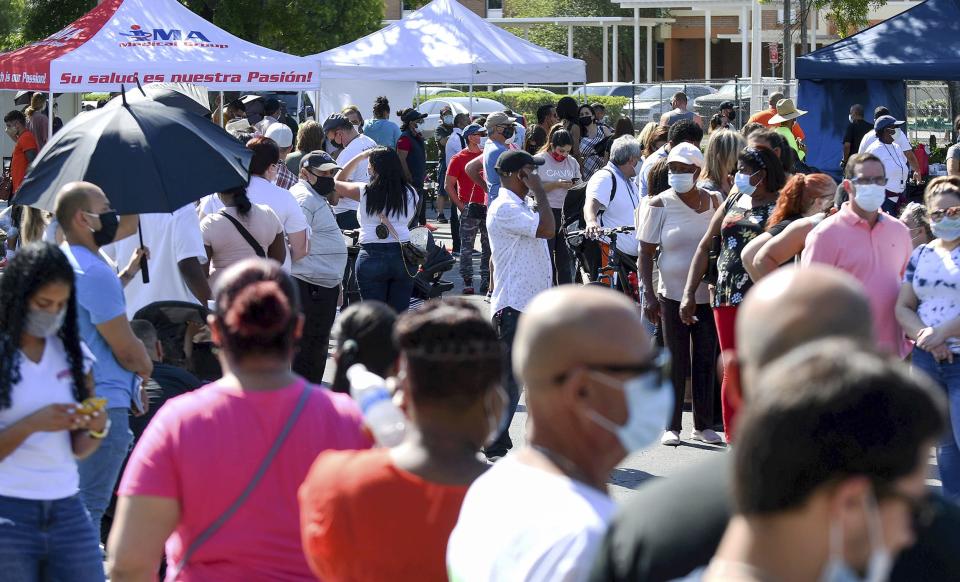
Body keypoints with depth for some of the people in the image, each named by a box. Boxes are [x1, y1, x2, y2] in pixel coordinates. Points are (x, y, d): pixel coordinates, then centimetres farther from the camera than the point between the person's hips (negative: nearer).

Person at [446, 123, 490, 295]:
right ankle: (467, 282, 5)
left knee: (489, 247, 6)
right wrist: (460, 205, -9)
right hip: (469, 208, -4)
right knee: (467, 247, 0)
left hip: (487, 208, 4)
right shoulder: (458, 159, -3)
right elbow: (449, 186, -2)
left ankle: (486, 281, 13)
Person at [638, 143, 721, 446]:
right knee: (676, 362, 1)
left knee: (706, 361, 6)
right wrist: (648, 295, -10)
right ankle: (671, 426, 8)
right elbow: (646, 253, -2)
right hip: (673, 295, -2)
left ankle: (703, 424, 15)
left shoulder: (714, 201, 4)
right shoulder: (659, 205, -3)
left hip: (708, 294, 2)